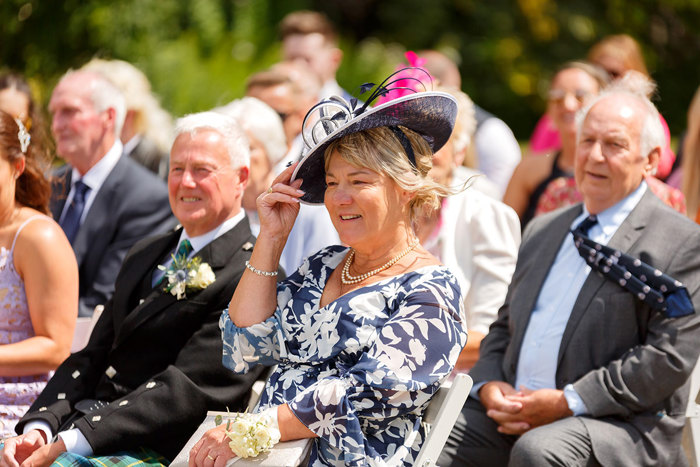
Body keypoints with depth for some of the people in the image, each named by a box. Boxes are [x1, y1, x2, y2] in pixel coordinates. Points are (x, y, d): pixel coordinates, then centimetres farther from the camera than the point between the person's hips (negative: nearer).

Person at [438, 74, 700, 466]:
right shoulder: (543, 230, 22)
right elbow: (504, 327, 24)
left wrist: (569, 402, -15)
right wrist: (488, 385, 1)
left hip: (621, 426, -6)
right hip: (511, 418, 6)